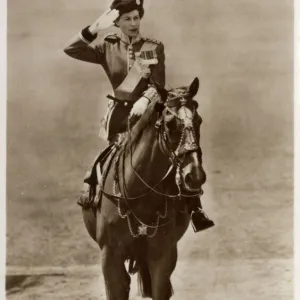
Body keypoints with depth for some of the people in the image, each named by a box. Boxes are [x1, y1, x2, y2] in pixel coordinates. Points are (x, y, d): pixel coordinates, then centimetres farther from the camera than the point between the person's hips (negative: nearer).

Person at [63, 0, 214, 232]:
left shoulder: (155, 48, 3)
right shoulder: (109, 48, 4)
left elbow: (158, 85, -5)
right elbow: (71, 50, -5)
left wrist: (145, 100, -25)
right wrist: (95, 29, -16)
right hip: (120, 113, 0)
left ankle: (194, 208, -8)